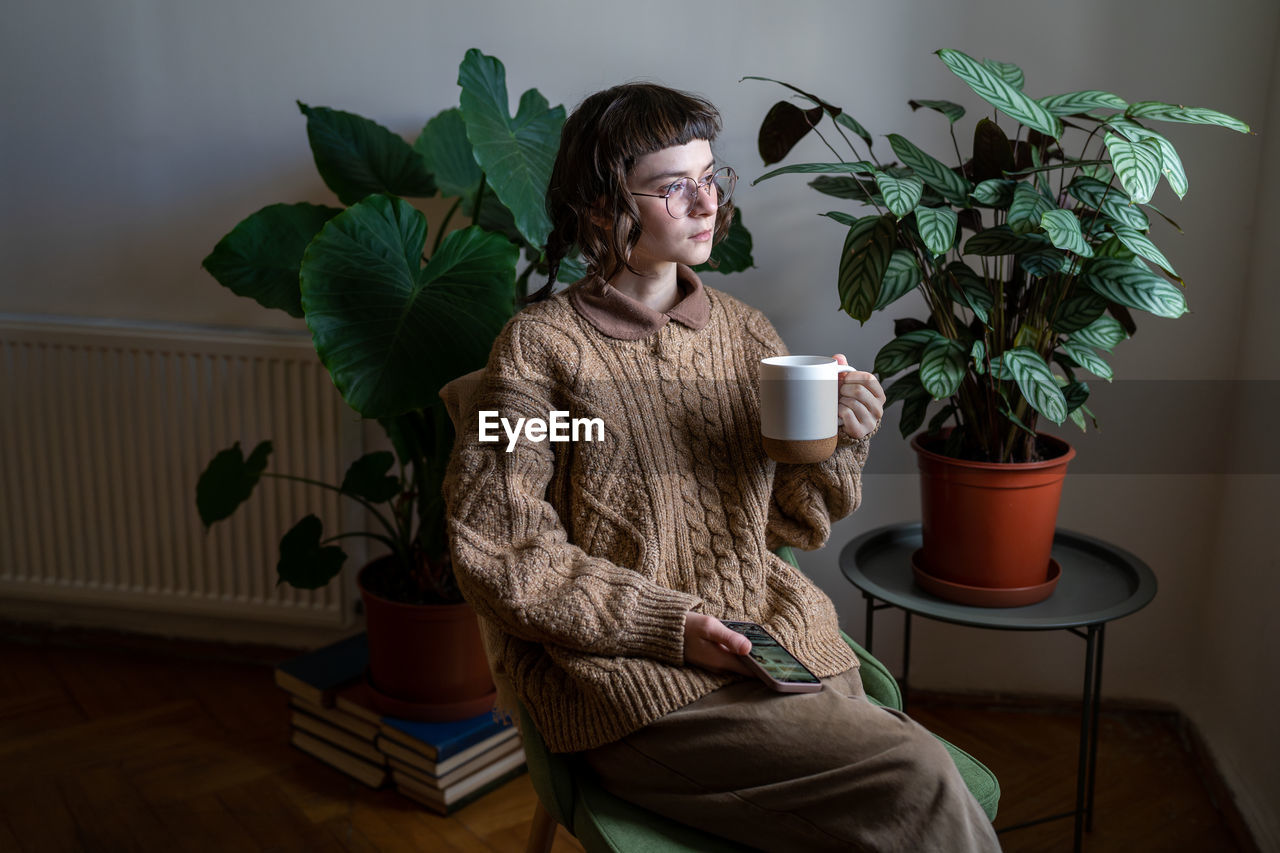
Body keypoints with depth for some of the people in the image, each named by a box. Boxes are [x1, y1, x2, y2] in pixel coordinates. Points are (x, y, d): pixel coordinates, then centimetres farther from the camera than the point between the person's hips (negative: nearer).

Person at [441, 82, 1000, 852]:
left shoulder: (743, 331, 11)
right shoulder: (542, 346, -5)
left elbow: (795, 523, 15)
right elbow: (499, 555, -8)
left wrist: (837, 444, -6)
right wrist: (666, 623, -14)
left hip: (776, 635, 5)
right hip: (634, 676, -5)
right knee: (917, 784, -22)